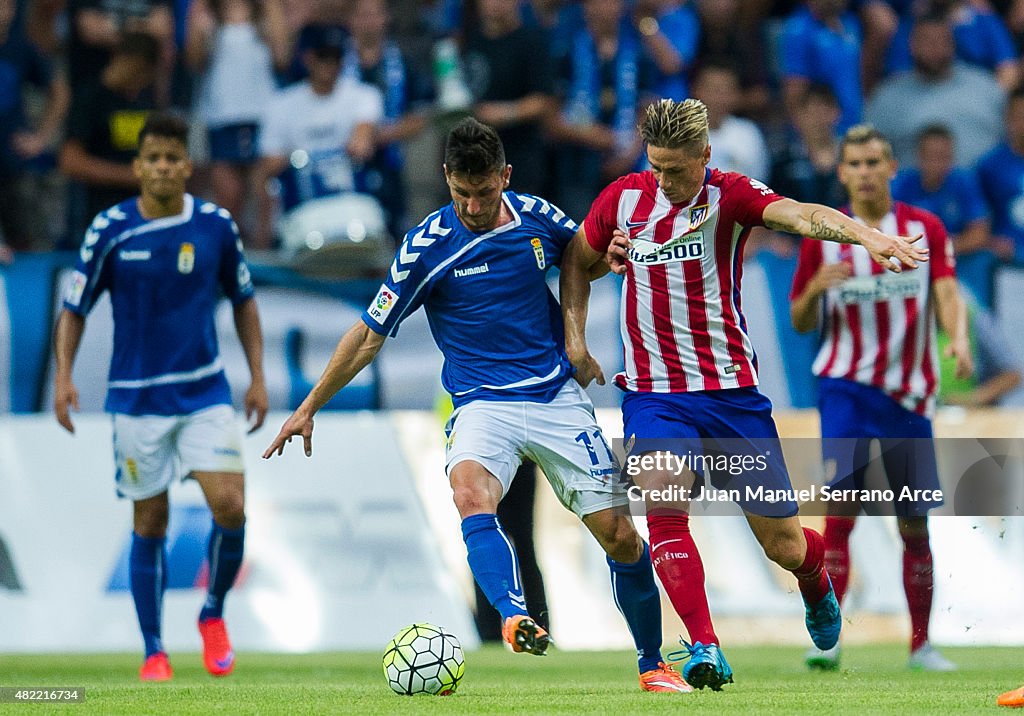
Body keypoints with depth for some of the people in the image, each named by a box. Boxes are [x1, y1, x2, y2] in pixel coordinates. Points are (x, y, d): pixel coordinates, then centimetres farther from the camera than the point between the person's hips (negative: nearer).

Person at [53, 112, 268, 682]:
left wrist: (258, 377, 5)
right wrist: (64, 376, -11)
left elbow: (243, 300, 11)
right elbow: (76, 309, 2)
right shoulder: (110, 231, -6)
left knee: (230, 506, -14)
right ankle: (154, 651, 15)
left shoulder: (217, 225, -3)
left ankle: (214, 615, 12)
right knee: (150, 524, 3)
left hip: (206, 393, 1)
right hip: (137, 398, -1)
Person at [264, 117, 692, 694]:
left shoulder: (537, 217, 0)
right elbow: (371, 333, 0)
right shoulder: (427, 246, -8)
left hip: (558, 397, 3)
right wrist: (309, 409, 3)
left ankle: (653, 664, 19)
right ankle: (517, 619, -54)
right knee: (471, 493, -36)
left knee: (621, 537, -1)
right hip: (483, 402, -2)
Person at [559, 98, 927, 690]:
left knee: (785, 545, 4)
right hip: (654, 393, 1)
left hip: (732, 391, -1)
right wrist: (575, 340, 8)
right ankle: (706, 650, -25)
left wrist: (864, 235, -47)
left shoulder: (729, 196, -9)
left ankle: (816, 580, 42)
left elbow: (800, 215, -29)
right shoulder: (624, 199, 1)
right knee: (663, 499, -28)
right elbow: (577, 260, 20)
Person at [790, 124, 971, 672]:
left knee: (915, 524, 5)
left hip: (909, 392, 1)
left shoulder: (925, 229, 4)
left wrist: (959, 339, -27)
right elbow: (801, 322, 6)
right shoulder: (823, 235, 3)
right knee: (841, 505, -18)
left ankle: (921, 643, 19)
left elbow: (948, 296, -6)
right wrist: (816, 287, -16)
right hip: (846, 385, -1)